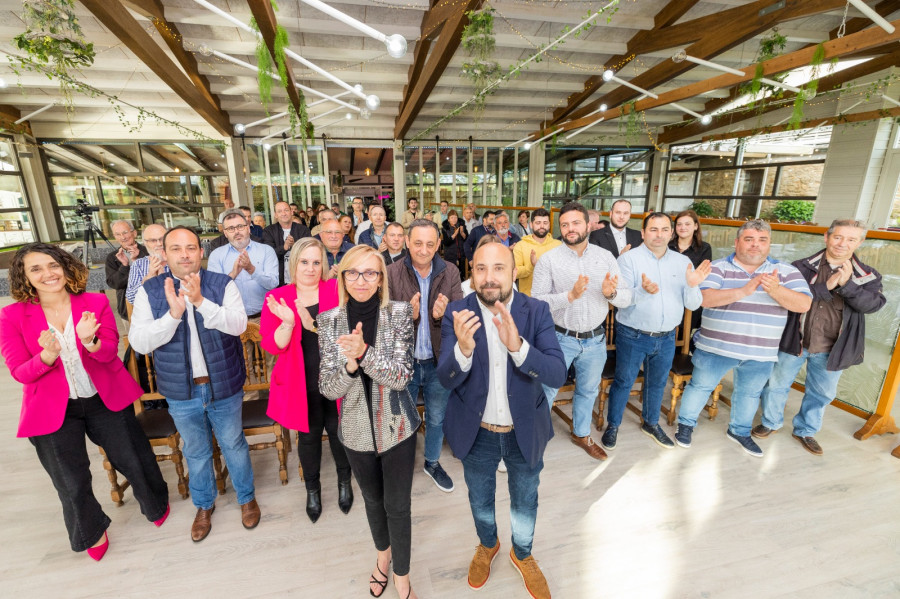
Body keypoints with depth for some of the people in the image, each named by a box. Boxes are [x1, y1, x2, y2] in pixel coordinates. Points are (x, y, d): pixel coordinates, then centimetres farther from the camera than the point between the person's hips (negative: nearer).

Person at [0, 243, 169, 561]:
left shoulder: (96, 303, -7)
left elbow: (110, 352, -12)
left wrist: (90, 342, -34)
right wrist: (48, 355, -31)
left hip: (106, 400, 0)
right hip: (52, 410, 0)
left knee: (135, 460, 13)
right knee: (72, 484, 12)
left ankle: (156, 504, 44)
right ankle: (92, 531, 43)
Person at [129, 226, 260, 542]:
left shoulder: (222, 284, -9)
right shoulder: (150, 291, -4)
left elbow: (238, 324, -21)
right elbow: (139, 342, -11)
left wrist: (200, 301, -32)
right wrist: (173, 313, -26)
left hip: (223, 386, -2)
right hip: (180, 391, 2)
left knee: (234, 445, 16)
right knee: (195, 451, 21)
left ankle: (246, 497, 39)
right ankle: (204, 505, 45)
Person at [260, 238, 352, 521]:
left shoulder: (337, 290, -7)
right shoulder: (276, 298, -2)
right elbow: (272, 345, -9)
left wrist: (314, 325, -30)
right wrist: (287, 322, -27)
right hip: (301, 385, 1)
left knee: (338, 432, 15)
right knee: (308, 436, 18)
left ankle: (344, 481, 44)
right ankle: (312, 488, 45)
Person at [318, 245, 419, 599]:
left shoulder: (399, 313, -14)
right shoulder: (330, 321, -9)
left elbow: (402, 376, -19)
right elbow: (327, 388, -10)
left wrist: (365, 352, -34)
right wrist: (350, 363, -31)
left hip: (397, 427, -2)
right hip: (356, 431, 2)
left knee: (398, 506, 13)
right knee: (373, 500, 25)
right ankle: (383, 553, 56)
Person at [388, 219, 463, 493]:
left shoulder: (450, 272, -7)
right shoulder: (392, 273, -11)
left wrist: (443, 314, -29)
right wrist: (407, 315, -30)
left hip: (438, 360, 2)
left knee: (437, 418, 21)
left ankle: (432, 462, 48)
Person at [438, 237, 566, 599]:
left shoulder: (537, 311, -15)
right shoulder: (457, 314, -16)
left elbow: (557, 374, -23)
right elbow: (446, 379, -21)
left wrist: (517, 346, -42)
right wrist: (463, 348, -43)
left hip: (525, 432, 1)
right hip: (476, 432, 0)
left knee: (525, 502, 25)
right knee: (480, 500, 26)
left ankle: (522, 555, 57)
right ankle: (487, 545, 59)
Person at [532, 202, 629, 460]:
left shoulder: (606, 257, -1)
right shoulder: (548, 259, -11)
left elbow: (625, 300, -1)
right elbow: (536, 301, -17)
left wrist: (611, 293, -23)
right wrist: (570, 295, -30)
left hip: (595, 339, 4)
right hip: (561, 339, -4)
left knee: (588, 390, 22)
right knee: (547, 390, 8)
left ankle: (581, 433, 47)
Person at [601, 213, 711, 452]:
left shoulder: (682, 262, 3)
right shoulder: (629, 259, -9)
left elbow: (693, 305, -1)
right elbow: (620, 299, -17)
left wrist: (692, 286, -22)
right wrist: (643, 291, -37)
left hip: (666, 338, 4)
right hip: (633, 336, -4)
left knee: (657, 383, 21)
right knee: (623, 382, 8)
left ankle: (651, 423, 43)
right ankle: (613, 425, 28)